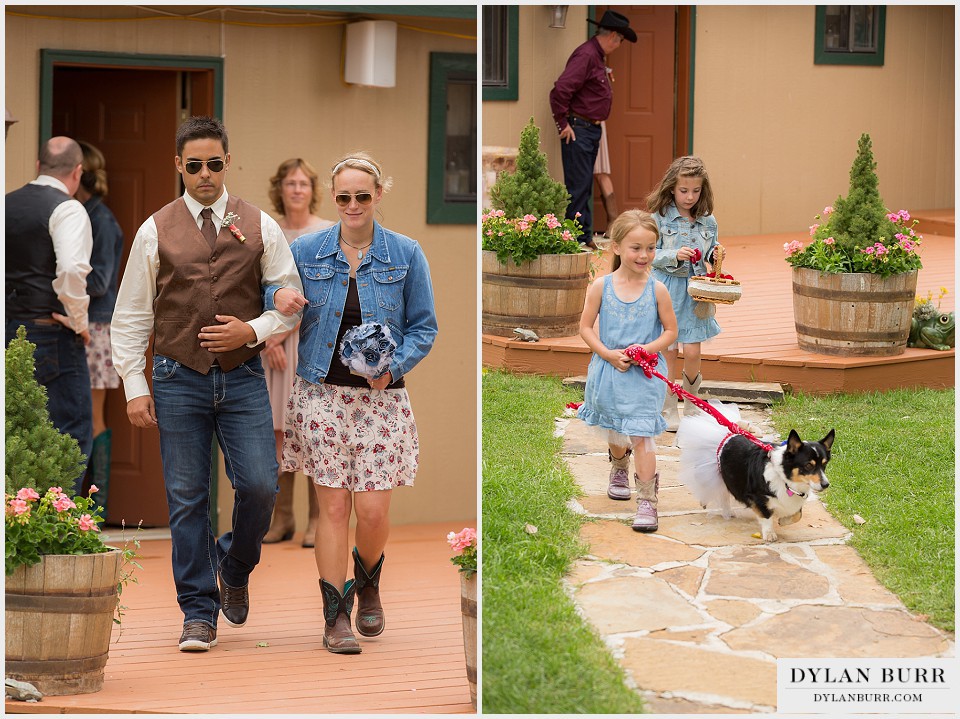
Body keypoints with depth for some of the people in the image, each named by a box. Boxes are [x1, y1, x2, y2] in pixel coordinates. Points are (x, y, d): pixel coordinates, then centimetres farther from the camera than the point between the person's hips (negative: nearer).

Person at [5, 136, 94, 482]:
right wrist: (79, 320, -13)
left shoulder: (7, 204, 10)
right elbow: (71, 268, -26)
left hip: (10, 331, 7)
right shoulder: (67, 209, -10)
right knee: (72, 436, -2)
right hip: (52, 336, -7)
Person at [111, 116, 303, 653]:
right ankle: (199, 614, 9)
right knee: (187, 500, 1)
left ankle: (235, 567, 21)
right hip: (179, 381, 0)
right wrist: (135, 387, -1)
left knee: (260, 486, -9)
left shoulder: (260, 227, 5)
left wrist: (252, 330, -10)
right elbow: (131, 315, 6)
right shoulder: (156, 231, 3)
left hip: (243, 378, 1)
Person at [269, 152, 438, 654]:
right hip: (322, 393, 0)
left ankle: (367, 585, 27)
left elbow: (423, 327, 5)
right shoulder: (305, 251, 5)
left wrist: (393, 367, -11)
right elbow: (266, 288, 14)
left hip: (380, 397, 0)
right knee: (333, 505, -2)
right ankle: (335, 616, 6)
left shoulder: (406, 255, 3)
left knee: (373, 510, -4)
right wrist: (278, 297, -10)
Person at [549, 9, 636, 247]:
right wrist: (563, 124, -20)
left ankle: (585, 237, 17)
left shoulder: (598, 56, 15)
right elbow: (560, 89, -25)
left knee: (585, 186, 12)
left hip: (592, 129, 10)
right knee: (578, 185, -8)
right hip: (578, 129, -10)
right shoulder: (586, 55, -18)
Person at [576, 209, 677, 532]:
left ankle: (647, 500, -9)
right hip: (609, 369, 2)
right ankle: (619, 468, 53)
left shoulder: (657, 290, -7)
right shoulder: (601, 286, -6)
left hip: (645, 373, -2)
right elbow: (586, 326, -2)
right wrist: (609, 354, -14)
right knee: (614, 430, 22)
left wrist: (648, 348, -17)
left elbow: (670, 331, 0)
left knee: (640, 433, -11)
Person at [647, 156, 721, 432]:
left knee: (692, 353, -4)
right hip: (666, 289, -2)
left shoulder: (707, 221, 5)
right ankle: (669, 410, 15)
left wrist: (714, 256, -6)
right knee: (668, 352, 1)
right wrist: (674, 256, -20)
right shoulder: (660, 218, -6)